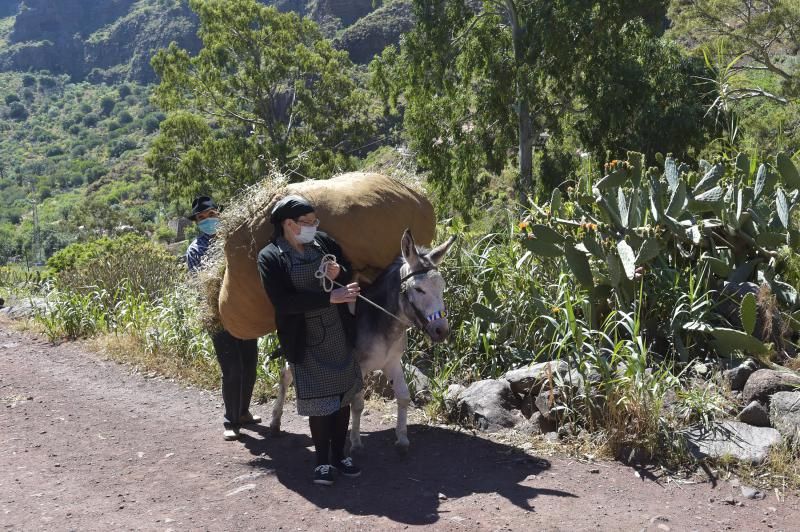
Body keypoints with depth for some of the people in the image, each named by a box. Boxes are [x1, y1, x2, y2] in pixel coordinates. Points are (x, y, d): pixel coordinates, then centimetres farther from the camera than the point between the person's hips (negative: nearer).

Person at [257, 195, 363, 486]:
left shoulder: (323, 241, 1)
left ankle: (339, 455, 27)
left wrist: (340, 273, -14)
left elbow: (350, 274, 11)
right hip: (306, 341, -4)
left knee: (343, 395, 11)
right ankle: (322, 461, 19)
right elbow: (283, 301, -21)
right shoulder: (269, 257, -11)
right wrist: (330, 297, -26)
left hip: (339, 334, 4)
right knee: (319, 401, 1)